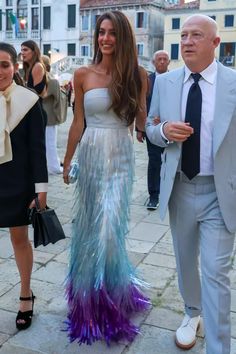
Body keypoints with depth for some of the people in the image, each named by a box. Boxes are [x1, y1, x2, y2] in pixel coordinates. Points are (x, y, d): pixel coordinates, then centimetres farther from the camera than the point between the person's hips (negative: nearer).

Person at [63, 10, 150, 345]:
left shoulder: (137, 75, 1)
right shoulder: (83, 74, 1)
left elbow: (142, 122, 5)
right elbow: (78, 122, 6)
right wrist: (67, 161, 9)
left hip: (121, 157, -1)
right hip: (91, 155, 1)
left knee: (110, 227, -3)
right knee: (90, 226, 9)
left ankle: (112, 296, 23)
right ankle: (91, 295, 33)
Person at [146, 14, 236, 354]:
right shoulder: (164, 82, 2)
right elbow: (149, 128, 9)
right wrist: (163, 131, -14)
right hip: (179, 189, 4)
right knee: (185, 262, 20)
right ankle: (192, 313, 47)